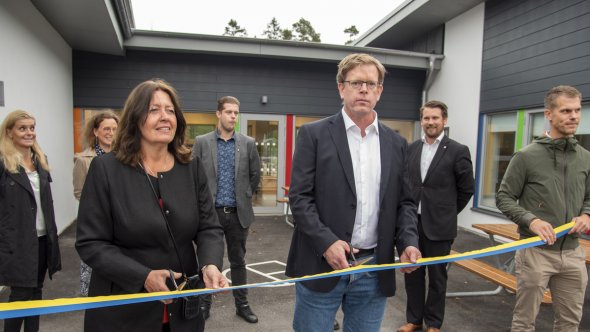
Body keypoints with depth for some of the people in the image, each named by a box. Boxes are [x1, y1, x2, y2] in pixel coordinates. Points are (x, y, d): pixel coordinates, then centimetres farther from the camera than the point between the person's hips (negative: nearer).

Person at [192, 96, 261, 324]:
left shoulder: (248, 143, 1)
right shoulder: (201, 142, -2)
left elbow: (255, 174, 10)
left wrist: (246, 197, 9)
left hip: (239, 213, 1)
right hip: (210, 212, -1)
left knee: (238, 261, 13)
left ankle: (242, 305, 26)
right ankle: (204, 304, 27)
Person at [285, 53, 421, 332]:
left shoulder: (396, 143, 9)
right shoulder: (314, 134, -3)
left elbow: (404, 202, 10)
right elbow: (299, 197, -7)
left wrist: (408, 242, -6)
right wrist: (326, 241, -18)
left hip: (375, 271, 4)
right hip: (321, 266, -3)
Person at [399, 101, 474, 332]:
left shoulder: (458, 151, -7)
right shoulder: (411, 149, 5)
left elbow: (466, 188, 0)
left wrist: (448, 212, 4)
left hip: (438, 225, -3)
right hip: (412, 222, 4)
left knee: (436, 277, 11)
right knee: (412, 273, 14)